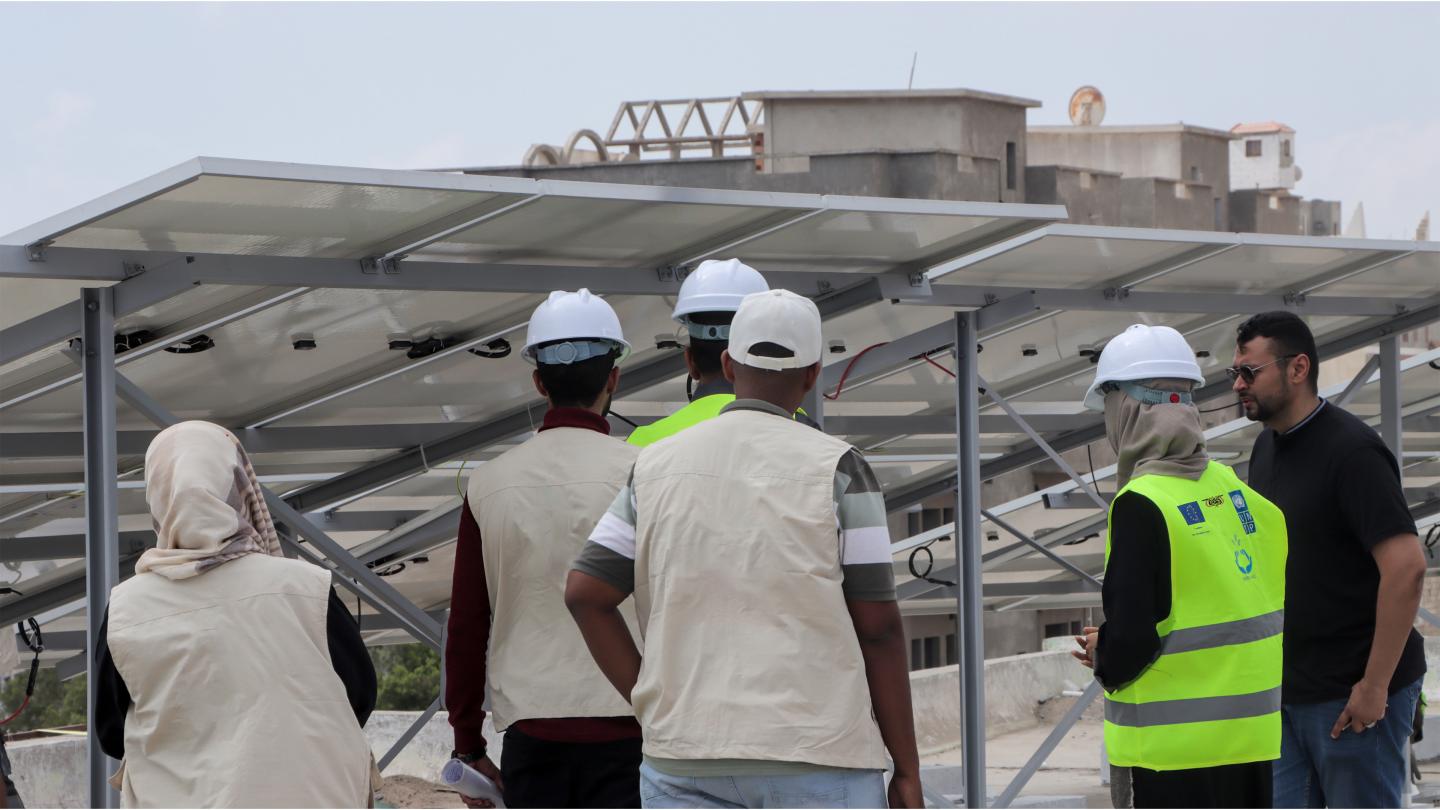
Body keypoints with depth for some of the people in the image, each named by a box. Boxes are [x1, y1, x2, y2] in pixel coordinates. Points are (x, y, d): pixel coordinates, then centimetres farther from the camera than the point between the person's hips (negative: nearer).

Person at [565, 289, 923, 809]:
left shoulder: (659, 466, 7)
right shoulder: (836, 468, -4)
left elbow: (585, 594, 3)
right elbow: (878, 626, -6)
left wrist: (654, 710, 8)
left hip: (689, 765, 3)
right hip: (819, 764, -3)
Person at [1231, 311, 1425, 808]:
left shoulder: (1352, 451, -16)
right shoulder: (1267, 446, 11)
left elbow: (1406, 566, -23)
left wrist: (1374, 686, -21)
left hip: (1351, 696, -8)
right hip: (1287, 691, 8)